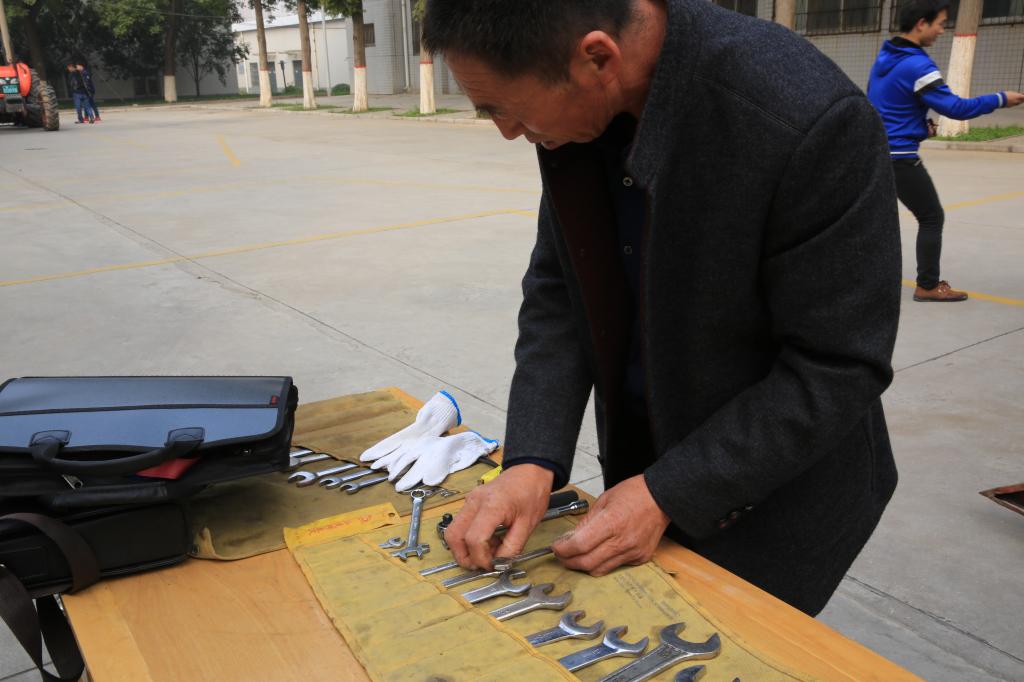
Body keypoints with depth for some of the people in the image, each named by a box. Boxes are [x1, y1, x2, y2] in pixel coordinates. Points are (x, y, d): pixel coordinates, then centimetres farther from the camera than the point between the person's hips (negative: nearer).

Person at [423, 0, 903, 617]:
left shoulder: (810, 120, -31)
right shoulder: (579, 103, -11)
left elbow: (838, 368, -23)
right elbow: (558, 290, -4)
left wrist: (670, 496, -22)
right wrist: (533, 459, -15)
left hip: (771, 495, -5)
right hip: (644, 467, 6)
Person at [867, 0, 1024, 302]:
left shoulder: (884, 57, 8)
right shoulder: (917, 65, -19)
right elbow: (955, 108, -17)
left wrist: (918, 124, 14)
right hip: (899, 158, -8)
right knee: (932, 217, 3)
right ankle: (928, 286, 8)